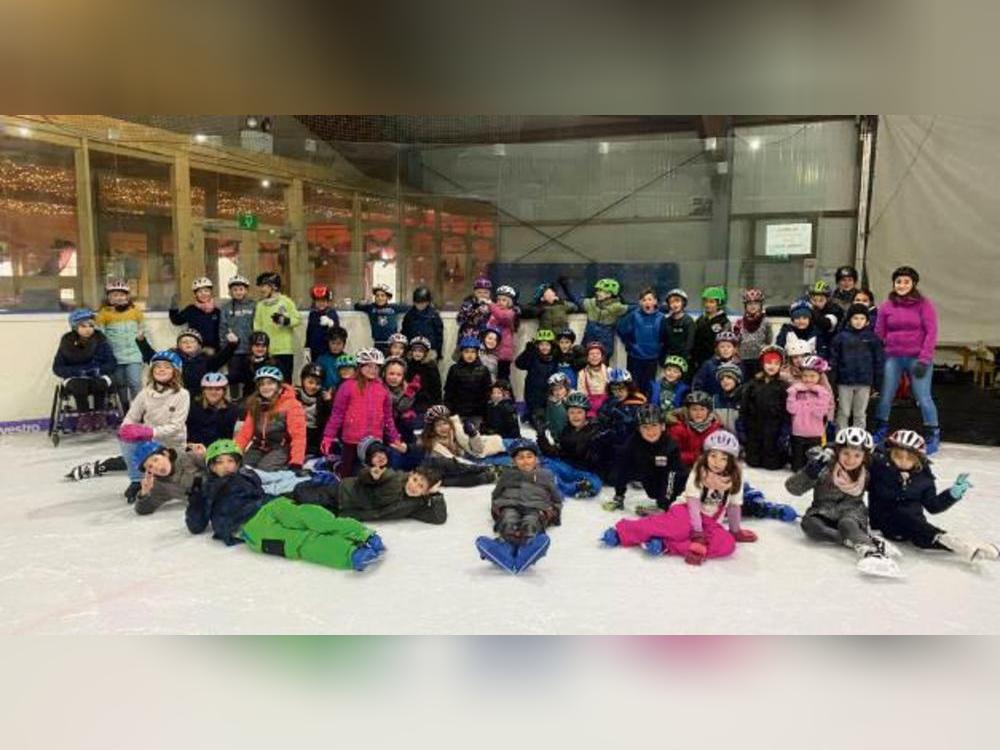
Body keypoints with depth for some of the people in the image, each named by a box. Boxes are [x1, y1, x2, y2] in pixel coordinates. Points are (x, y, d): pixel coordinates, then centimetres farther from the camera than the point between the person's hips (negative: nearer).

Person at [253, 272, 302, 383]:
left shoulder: (286, 301, -1)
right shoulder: (260, 304, 8)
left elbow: (298, 319, -1)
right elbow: (257, 326, 8)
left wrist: (285, 320, -17)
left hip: (285, 349, -3)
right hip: (266, 351, 3)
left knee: (285, 380, 2)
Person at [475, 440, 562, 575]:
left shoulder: (546, 475, 33)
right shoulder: (508, 474, 35)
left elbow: (557, 499, 29)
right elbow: (496, 495, 32)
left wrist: (552, 511, 7)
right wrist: (497, 507, 10)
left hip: (536, 507, -1)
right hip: (510, 504, 1)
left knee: (530, 523, -38)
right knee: (509, 523, -36)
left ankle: (526, 552, -64)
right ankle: (505, 549, -62)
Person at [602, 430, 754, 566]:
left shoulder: (735, 478, -4)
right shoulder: (699, 472, -11)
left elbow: (734, 506, 7)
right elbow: (693, 503, -17)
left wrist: (736, 532, 11)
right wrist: (697, 531, -23)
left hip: (709, 522, 4)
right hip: (687, 512, -4)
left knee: (727, 543, -28)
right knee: (680, 527, -39)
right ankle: (622, 531, -34)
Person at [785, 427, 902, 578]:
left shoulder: (867, 473, -6)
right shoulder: (823, 465, -13)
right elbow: (793, 488, -13)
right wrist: (809, 472, -29)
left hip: (852, 511, 0)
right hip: (824, 513, 0)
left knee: (847, 523, -36)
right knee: (809, 524, -34)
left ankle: (871, 551, -62)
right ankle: (869, 541, -37)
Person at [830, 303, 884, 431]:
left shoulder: (872, 338, 1)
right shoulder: (841, 337, -2)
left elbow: (879, 360, 4)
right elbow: (833, 359, -1)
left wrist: (877, 381, 1)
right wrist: (833, 379, -5)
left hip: (864, 383, 1)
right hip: (845, 381, -1)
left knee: (860, 414, 11)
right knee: (843, 413, 7)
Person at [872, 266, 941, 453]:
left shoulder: (924, 304, -1)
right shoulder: (886, 306, 6)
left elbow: (931, 333, -5)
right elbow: (879, 334, 7)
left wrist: (924, 360, -12)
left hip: (918, 358, -3)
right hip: (893, 358, 3)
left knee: (923, 397, -1)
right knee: (885, 396, 7)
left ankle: (933, 436, 14)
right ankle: (880, 431, 24)